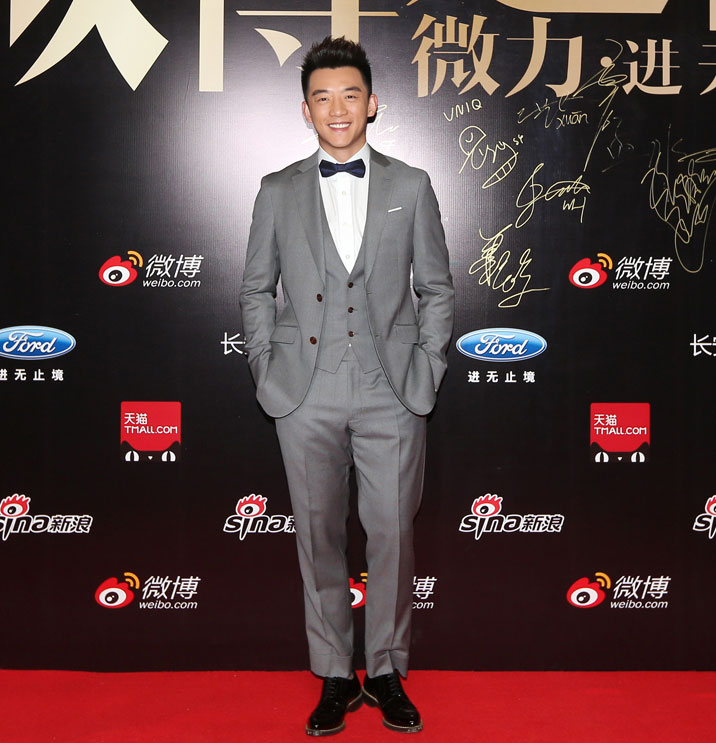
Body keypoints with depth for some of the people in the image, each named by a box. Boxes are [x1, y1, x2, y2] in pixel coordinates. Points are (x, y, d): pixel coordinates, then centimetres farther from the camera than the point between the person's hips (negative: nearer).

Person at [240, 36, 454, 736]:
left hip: (391, 394, 0)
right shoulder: (278, 192, 8)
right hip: (306, 395, 1)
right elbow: (256, 290, 13)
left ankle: (386, 673, 24)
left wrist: (426, 370, 2)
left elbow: (437, 289, 10)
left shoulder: (411, 187, 7)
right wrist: (267, 368, 3)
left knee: (392, 536, 5)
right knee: (319, 539, 7)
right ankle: (335, 678, 24)